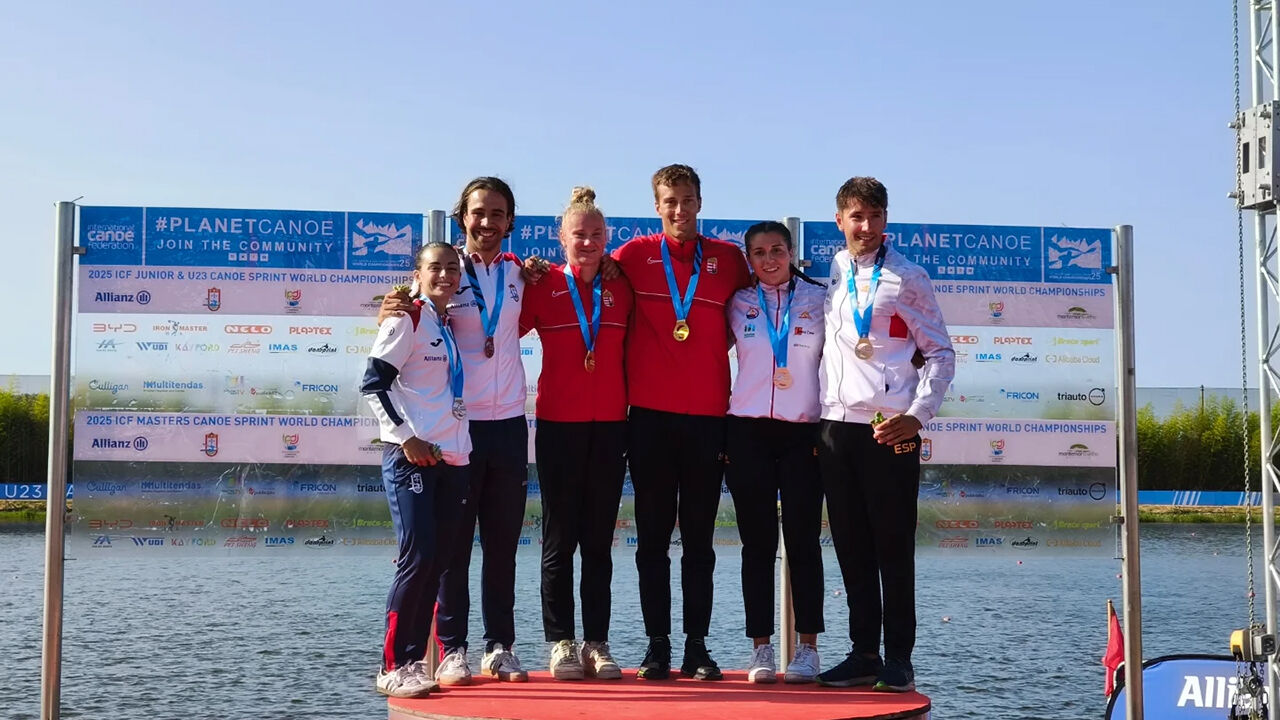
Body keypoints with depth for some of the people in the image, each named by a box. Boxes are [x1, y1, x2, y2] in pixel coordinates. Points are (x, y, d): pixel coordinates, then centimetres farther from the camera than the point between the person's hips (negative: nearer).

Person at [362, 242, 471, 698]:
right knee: (418, 557, -12)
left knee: (437, 561, 6)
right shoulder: (406, 320, -4)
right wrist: (405, 437, -15)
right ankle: (392, 667, -4)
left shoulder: (452, 326, 17)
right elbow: (374, 383, -10)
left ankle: (413, 661, 13)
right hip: (411, 456, -7)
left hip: (452, 458, 7)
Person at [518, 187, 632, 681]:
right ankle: (561, 644, 8)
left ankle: (597, 645, 10)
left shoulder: (621, 289, 8)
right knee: (559, 538, 2)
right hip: (559, 424, -2)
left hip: (610, 425, 2)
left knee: (599, 541, 6)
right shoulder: (543, 286, 0)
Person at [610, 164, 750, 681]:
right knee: (653, 537, 3)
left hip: (708, 413, 1)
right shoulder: (635, 254, 5)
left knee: (699, 539, 5)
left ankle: (698, 648, 10)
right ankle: (657, 648, 9)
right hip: (650, 413, -1)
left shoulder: (728, 258, 8)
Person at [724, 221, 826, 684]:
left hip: (804, 432, -1)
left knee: (803, 540, -1)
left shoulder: (819, 298, 4)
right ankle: (761, 648, 7)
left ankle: (807, 647, 4)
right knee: (757, 542, 2)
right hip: (748, 432, 1)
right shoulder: (739, 304, 7)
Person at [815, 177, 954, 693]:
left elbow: (941, 353, 2)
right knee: (851, 548, 8)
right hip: (835, 427, 4)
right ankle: (863, 654, 16)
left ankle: (898, 659, 5)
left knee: (893, 547, -2)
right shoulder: (828, 276, 14)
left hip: (891, 430, -4)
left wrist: (917, 416, -9)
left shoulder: (907, 277, 3)